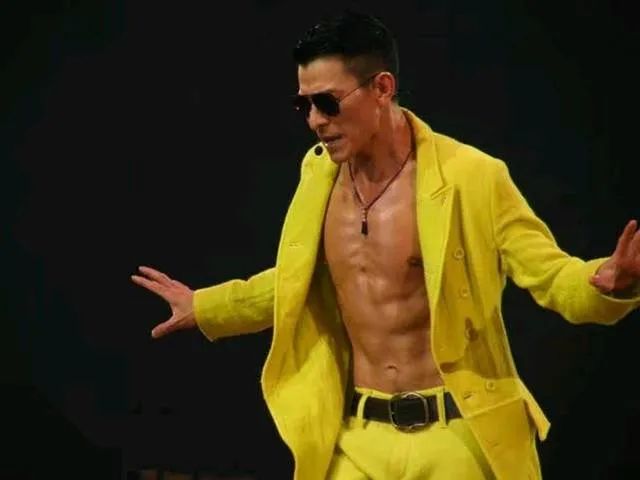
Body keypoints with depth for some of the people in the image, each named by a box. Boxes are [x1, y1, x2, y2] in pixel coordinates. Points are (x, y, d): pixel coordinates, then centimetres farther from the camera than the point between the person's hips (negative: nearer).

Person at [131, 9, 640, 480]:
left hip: (459, 433, -4)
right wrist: (203, 307, 30)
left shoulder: (473, 177, -12)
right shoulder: (321, 174, 5)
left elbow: (554, 277, -9)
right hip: (360, 437, 5)